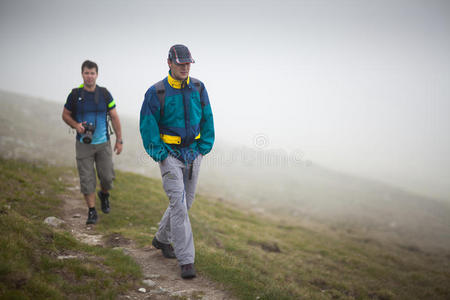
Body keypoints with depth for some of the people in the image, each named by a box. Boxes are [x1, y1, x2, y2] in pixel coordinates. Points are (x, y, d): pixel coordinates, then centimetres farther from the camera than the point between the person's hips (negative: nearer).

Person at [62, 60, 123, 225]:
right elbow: (65, 115, 7)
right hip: (83, 143, -1)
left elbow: (114, 117, 3)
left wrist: (119, 140, 1)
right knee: (87, 179, -1)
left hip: (103, 143, 1)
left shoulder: (104, 94, -2)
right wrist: (76, 125, -14)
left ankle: (104, 194, 35)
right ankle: (92, 211, 10)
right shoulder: (75, 94, -4)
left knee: (107, 176, 2)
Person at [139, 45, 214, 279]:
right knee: (178, 204, -10)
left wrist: (204, 148, 2)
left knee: (185, 201, 15)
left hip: (193, 153, 5)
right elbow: (147, 126, -8)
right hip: (170, 154, -5)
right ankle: (186, 261, -5)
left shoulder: (198, 88, 2)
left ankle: (161, 239, 38)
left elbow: (207, 119, 9)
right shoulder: (157, 92, -12)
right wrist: (159, 155, -12)